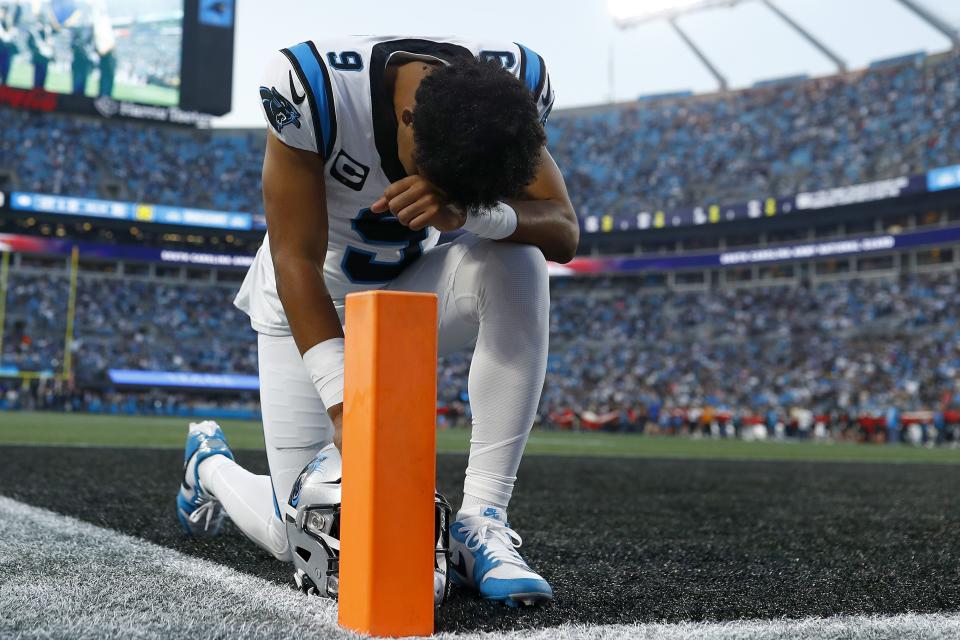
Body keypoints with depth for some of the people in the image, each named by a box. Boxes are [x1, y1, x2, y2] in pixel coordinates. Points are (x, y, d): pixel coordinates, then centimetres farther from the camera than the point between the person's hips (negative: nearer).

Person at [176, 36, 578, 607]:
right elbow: (297, 262, -29)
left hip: (411, 286, 3)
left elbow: (565, 231, -24)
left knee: (521, 264, -31)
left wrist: (464, 211, -44)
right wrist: (343, 404, -37)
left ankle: (481, 520, -24)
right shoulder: (314, 87, -32)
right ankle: (210, 463, 30)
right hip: (312, 303, -3)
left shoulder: (513, 86, -21)